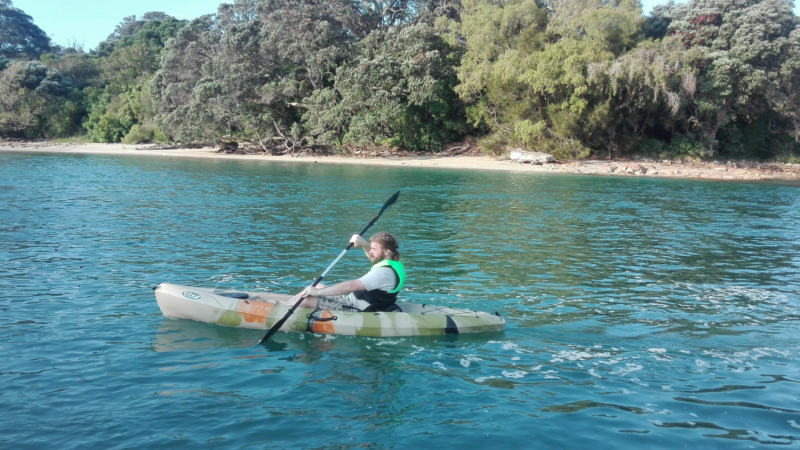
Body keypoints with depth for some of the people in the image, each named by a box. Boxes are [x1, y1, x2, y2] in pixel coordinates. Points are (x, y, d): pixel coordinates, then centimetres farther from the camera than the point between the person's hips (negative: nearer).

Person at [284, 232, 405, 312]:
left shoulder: (384, 272, -28)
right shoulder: (393, 262, 3)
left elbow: (350, 287, -30)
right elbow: (372, 256, 27)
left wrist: (318, 292, -25)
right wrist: (363, 244, 4)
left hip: (357, 310, -10)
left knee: (305, 300, -13)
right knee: (317, 286, 17)